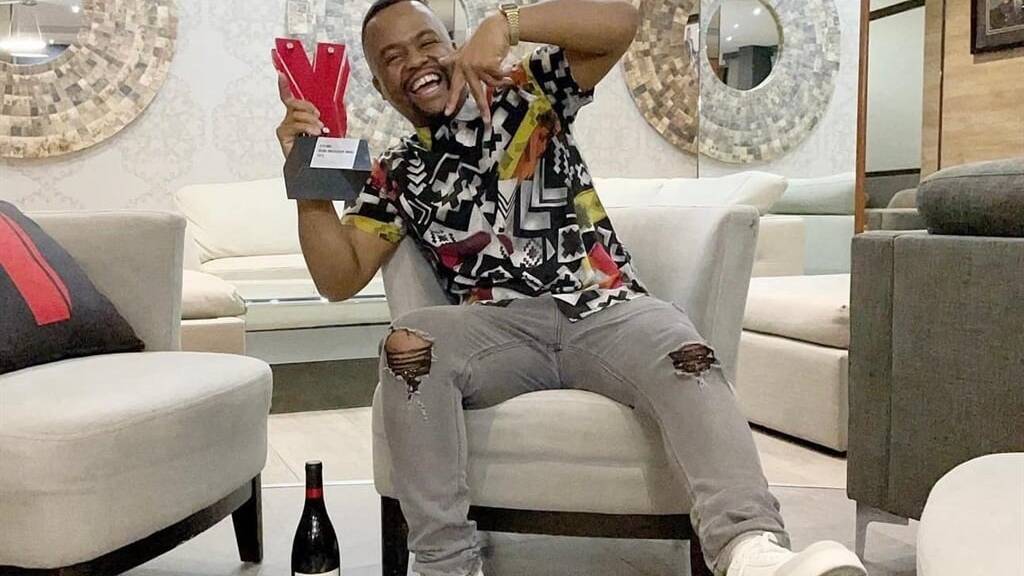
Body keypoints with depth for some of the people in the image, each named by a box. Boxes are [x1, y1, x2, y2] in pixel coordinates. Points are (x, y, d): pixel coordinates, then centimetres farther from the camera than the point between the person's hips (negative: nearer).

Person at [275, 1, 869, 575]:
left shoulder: (526, 93, 13)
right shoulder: (396, 177, 18)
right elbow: (340, 278, 9)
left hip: (606, 309, -1)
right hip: (500, 330, 1)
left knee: (686, 358, -33)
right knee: (408, 345, -30)